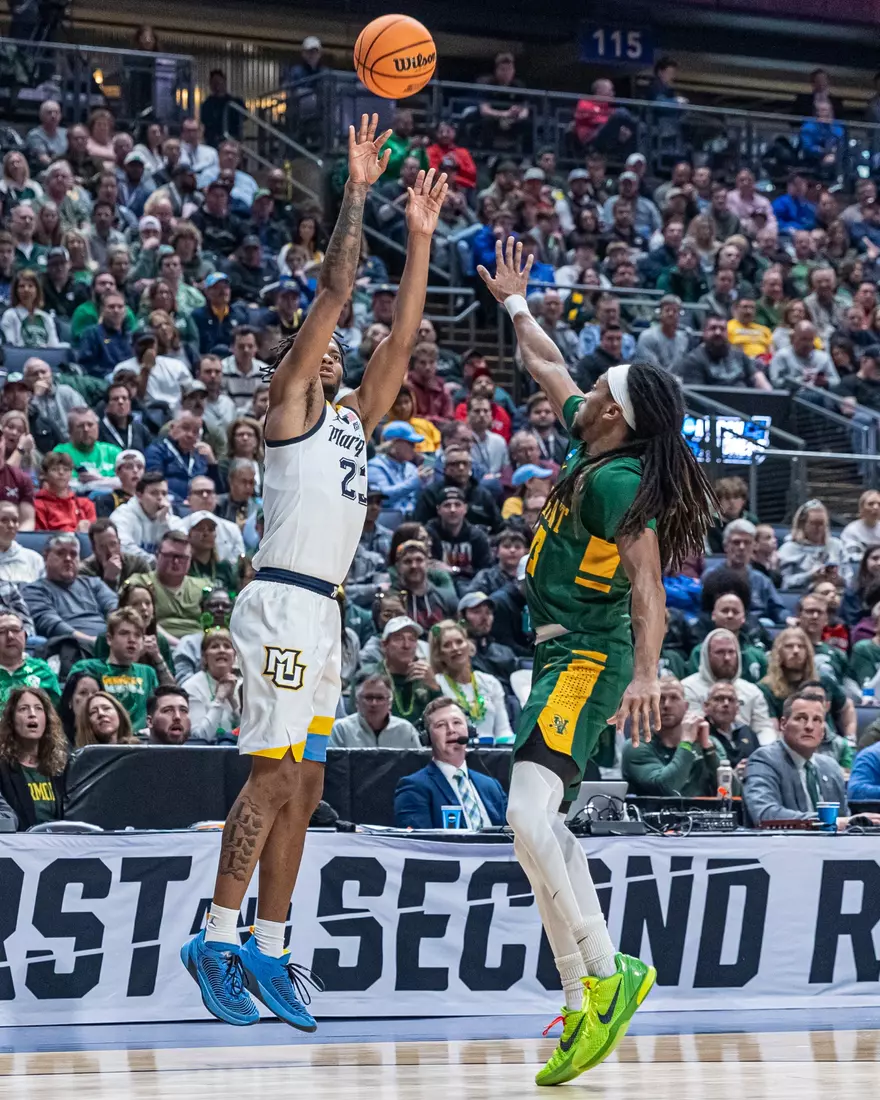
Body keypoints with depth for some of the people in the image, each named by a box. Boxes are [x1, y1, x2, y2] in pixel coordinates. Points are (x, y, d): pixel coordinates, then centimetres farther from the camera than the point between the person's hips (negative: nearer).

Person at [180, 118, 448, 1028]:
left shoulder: (354, 418, 22)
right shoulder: (289, 404, 1)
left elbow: (401, 335, 20)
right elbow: (333, 292, -6)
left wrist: (420, 235, 18)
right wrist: (355, 192, -5)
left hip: (323, 612, 9)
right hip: (284, 602, -9)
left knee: (302, 787, 6)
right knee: (275, 776, -14)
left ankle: (266, 953, 8)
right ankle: (218, 940, -11)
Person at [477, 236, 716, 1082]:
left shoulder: (618, 480, -16)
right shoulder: (587, 445, 10)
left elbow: (647, 582, -24)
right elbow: (547, 370, 28)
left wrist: (645, 673, -34)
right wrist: (514, 304, 37)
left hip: (586, 661, -10)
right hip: (562, 655, 10)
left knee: (528, 815, -24)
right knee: (539, 826, 11)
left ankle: (604, 976, -21)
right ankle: (589, 996, 13)